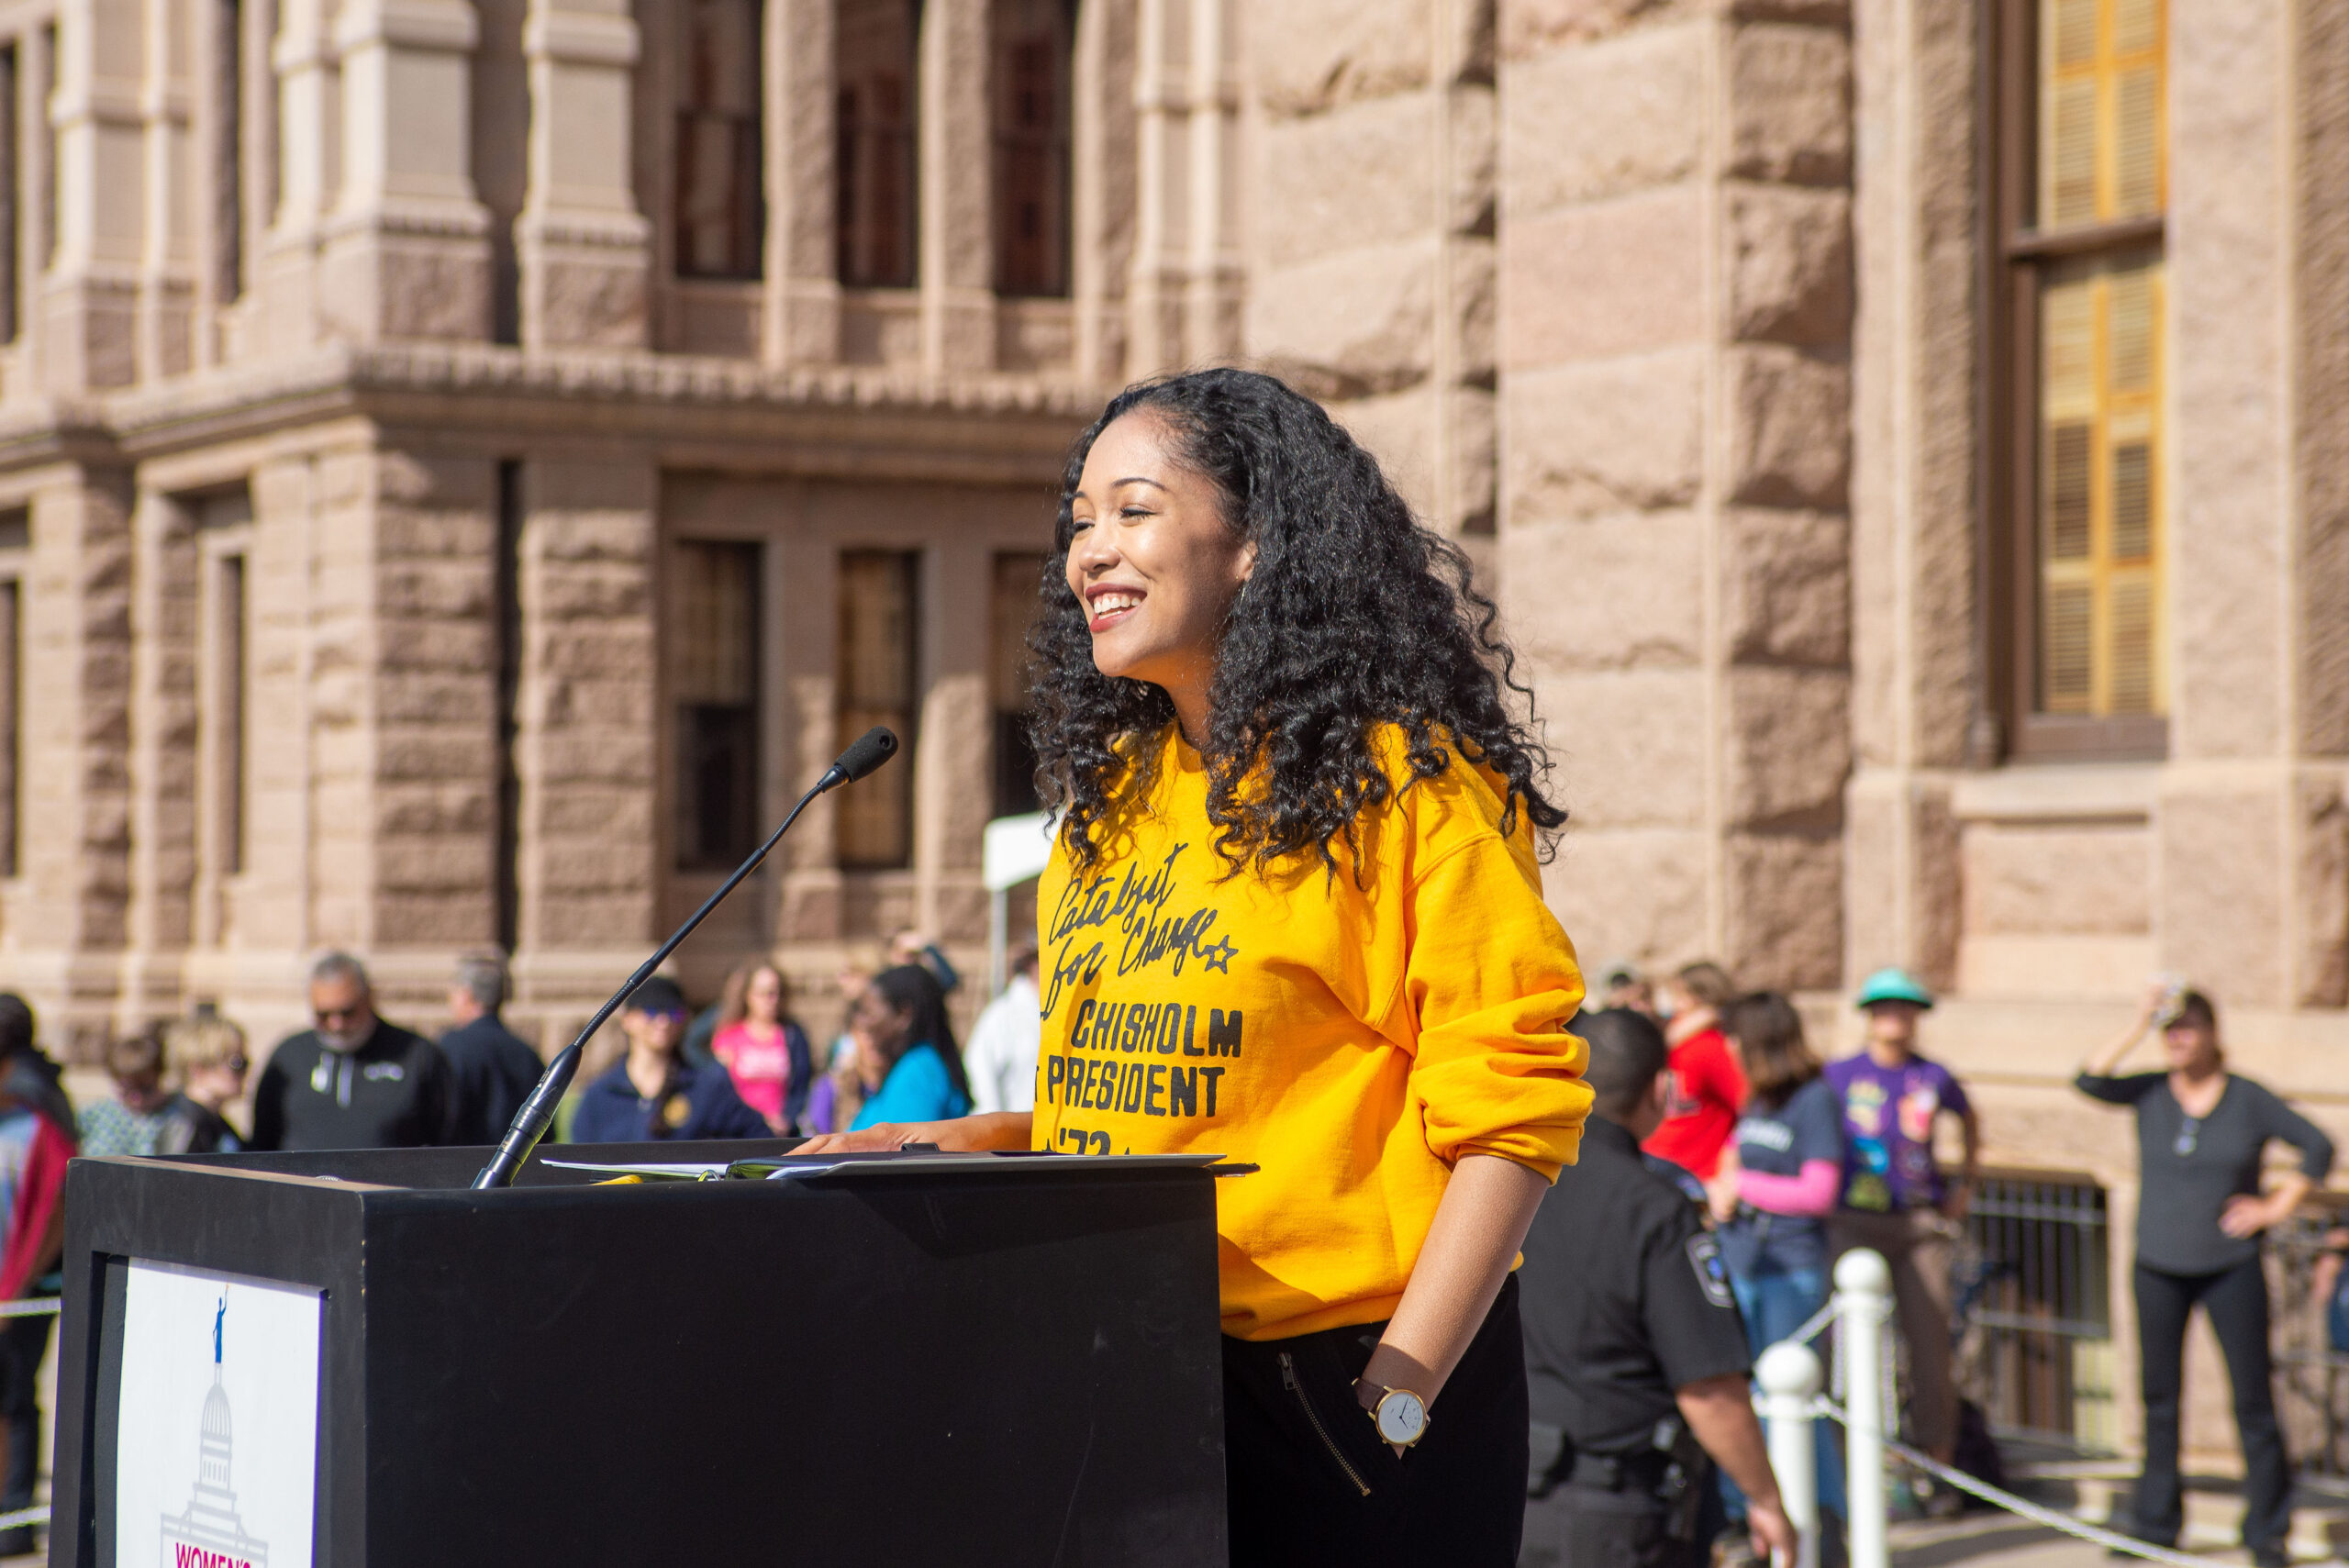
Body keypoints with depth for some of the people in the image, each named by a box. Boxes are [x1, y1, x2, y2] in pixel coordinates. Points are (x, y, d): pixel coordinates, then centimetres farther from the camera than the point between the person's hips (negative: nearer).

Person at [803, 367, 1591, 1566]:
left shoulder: (1405, 781, -8)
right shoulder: (1108, 794, 13)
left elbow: (1510, 1109, -13)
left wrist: (1397, 1395, -18)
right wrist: (966, 1145, 5)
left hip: (1337, 1377, -6)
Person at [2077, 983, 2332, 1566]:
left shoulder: (2250, 1099, -2)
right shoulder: (2149, 1093, 2)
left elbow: (2318, 1148, 3)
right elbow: (2089, 1081, -15)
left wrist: (2277, 1207, -4)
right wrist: (2139, 1027, -16)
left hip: (2231, 1266, -2)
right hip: (2159, 1268, 2)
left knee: (2254, 1397, -3)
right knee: (2159, 1397, 7)